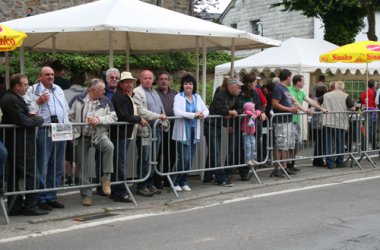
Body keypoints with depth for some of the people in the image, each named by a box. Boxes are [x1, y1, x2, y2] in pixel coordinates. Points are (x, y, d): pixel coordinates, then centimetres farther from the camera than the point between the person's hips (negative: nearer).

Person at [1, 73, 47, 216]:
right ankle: (31, 207, 0)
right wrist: (39, 119, -9)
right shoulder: (13, 100, -17)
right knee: (32, 176, -4)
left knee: (14, 177, 12)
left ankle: (15, 207, 18)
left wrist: (32, 118, 0)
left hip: (13, 145, 11)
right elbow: (23, 121, -24)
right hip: (22, 146, -11)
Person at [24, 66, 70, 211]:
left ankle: (51, 197, 18)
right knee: (42, 168, -5)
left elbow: (66, 109, 26)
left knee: (57, 168, 10)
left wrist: (66, 125, 16)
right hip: (44, 132, -6)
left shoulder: (58, 90, 20)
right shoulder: (33, 90, 2)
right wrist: (38, 102, -15)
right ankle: (41, 199, 3)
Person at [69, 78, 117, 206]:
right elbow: (69, 116, 1)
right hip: (81, 136, 0)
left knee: (109, 146, -31)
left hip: (98, 134, 0)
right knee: (82, 167, 3)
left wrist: (99, 119, -17)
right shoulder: (78, 99, -1)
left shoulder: (105, 101, 3)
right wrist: (72, 132, -4)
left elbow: (113, 117, -3)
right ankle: (86, 195, 15)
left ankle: (106, 177, -18)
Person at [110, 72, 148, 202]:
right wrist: (139, 120, -12)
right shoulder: (119, 97, -13)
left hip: (126, 134, 10)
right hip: (120, 134, -10)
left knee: (119, 164, 13)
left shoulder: (129, 96, 19)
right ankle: (120, 193, -2)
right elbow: (124, 116, -21)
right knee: (121, 164, -6)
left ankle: (115, 192, 20)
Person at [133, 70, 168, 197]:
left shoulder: (154, 92, 21)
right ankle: (141, 187, 2)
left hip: (157, 129, 8)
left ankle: (149, 184, 18)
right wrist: (158, 116, -12)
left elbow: (161, 109, 25)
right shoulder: (137, 92, -6)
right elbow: (142, 111, -15)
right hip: (145, 130, -8)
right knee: (144, 159, -4)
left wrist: (165, 123, 13)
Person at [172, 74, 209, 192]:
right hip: (183, 132, -5)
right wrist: (194, 115, -22)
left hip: (194, 131, 5)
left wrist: (203, 114, -13)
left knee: (190, 158, 6)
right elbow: (177, 112, -19)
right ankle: (177, 182, 5)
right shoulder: (178, 97, -4)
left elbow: (206, 110, 12)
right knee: (184, 158, -10)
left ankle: (184, 182, 18)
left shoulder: (197, 97, 13)